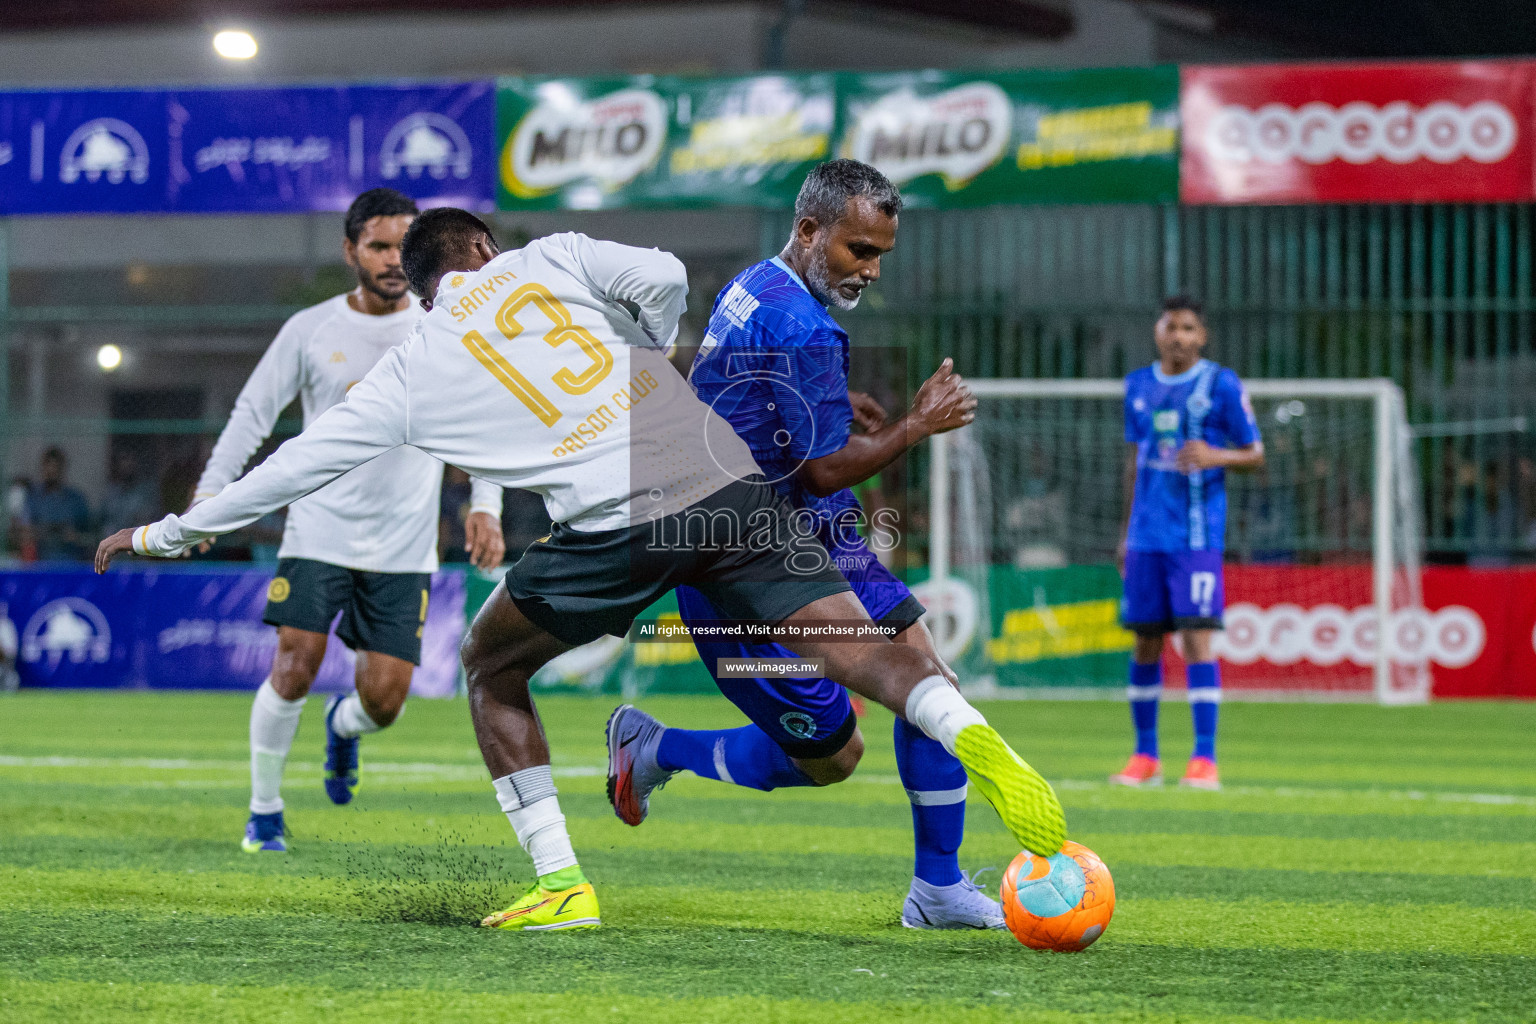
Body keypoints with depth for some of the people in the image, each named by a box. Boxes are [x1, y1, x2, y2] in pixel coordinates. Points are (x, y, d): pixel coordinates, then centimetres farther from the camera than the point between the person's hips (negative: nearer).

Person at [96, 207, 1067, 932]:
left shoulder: (414, 368, 18)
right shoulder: (549, 258, 20)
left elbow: (302, 461, 21)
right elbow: (664, 278, 5)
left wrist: (167, 533, 31)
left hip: (612, 522, -2)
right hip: (723, 478, 2)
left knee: (491, 667, 21)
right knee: (851, 638, -1)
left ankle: (562, 884, 12)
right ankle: (967, 733, -31)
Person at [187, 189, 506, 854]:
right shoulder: (310, 330, 0)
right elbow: (252, 414, 5)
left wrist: (486, 507, -5)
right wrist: (208, 496, -3)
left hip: (404, 548, 1)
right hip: (319, 531, -1)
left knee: (384, 699, -5)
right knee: (293, 670, -14)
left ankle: (344, 725, 34)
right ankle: (264, 812, 7)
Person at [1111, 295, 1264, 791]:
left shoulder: (1222, 385, -1)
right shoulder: (1138, 386, 13)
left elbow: (1255, 454, 1)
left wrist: (1216, 456, -20)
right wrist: (1126, 530, 20)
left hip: (1198, 535, -4)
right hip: (1147, 536, 4)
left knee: (1196, 637, -11)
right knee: (1145, 641, 6)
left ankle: (1205, 760, -10)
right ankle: (1145, 756, 16)